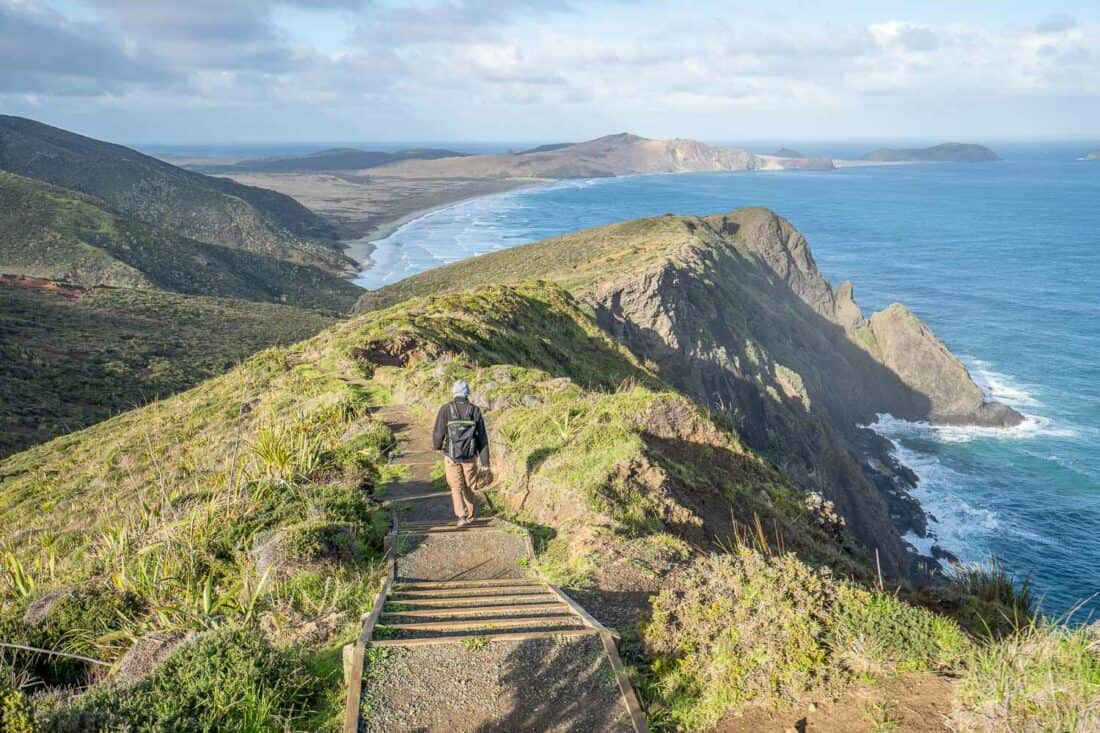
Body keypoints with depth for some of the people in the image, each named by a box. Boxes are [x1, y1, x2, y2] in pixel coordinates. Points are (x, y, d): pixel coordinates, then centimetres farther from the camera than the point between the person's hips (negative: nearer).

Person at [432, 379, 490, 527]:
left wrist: (437, 446, 18)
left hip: (452, 455, -1)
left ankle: (461, 516, -7)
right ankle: (469, 515, 30)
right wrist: (485, 462, 1)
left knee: (456, 487, 10)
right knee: (469, 486, 19)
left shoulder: (445, 409, -9)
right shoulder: (475, 410, -4)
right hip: (470, 456, 1)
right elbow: (482, 438, -4)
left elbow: (438, 433, -6)